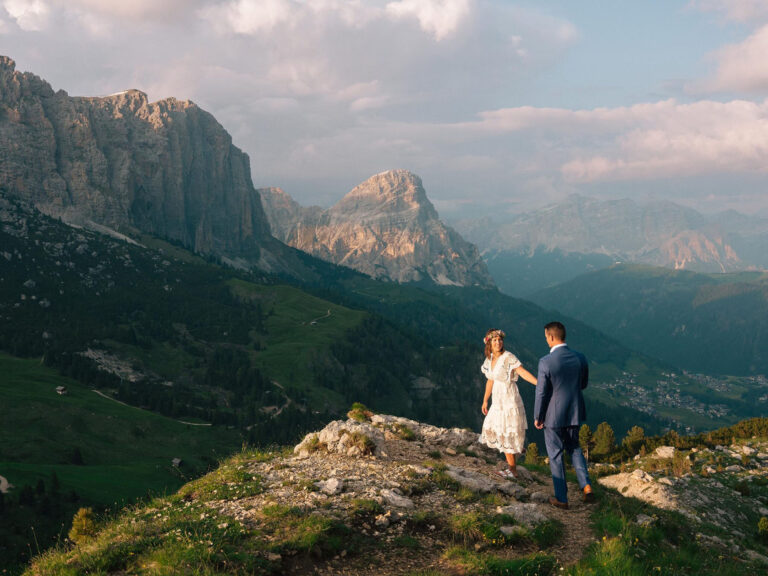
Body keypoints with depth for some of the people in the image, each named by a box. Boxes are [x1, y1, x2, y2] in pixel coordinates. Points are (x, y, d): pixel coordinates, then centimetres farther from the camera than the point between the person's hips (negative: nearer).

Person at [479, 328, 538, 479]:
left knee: (506, 434, -3)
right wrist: (485, 400, 26)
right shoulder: (489, 360, 7)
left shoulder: (508, 357, -16)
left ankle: (512, 470, 7)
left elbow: (523, 372, -26)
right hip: (498, 400, 8)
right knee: (494, 430, 12)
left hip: (510, 400, -8)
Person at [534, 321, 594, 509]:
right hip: (574, 413, 5)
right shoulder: (580, 358, -5)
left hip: (553, 415, -5)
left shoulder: (546, 362, -21)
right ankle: (586, 486, 12)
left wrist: (537, 417, -3)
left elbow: (541, 392, -15)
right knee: (574, 448, 25)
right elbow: (584, 384, 9)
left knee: (556, 455, 10)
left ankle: (561, 498, 18)